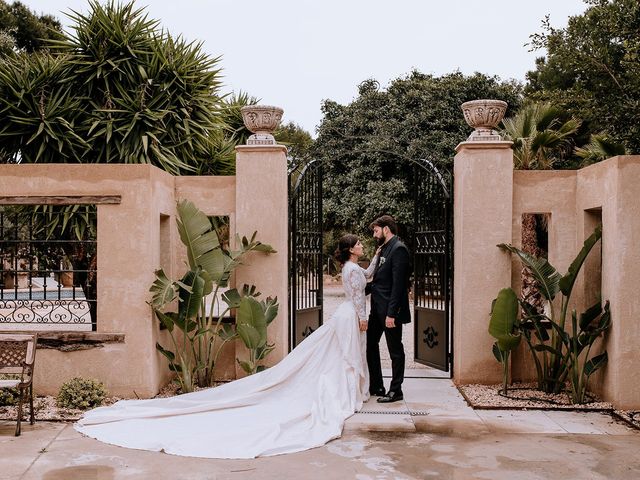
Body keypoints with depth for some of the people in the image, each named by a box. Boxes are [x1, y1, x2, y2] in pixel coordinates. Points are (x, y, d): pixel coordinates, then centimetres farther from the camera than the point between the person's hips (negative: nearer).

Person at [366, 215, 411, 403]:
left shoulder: (398, 249, -15)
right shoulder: (384, 249, 14)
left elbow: (398, 284, -21)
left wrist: (391, 313, -23)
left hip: (390, 310, -10)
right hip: (378, 308, 10)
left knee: (395, 350, 3)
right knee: (370, 344, 15)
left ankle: (395, 391, 15)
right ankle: (376, 386, 26)